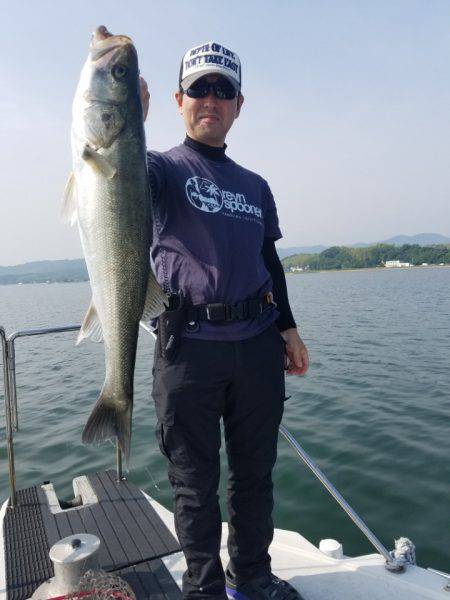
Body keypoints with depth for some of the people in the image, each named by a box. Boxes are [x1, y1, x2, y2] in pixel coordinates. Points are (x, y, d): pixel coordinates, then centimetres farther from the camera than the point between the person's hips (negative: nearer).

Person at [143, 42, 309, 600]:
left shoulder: (255, 186, 16)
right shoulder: (162, 168, 3)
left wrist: (288, 329, 11)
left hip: (258, 344, 5)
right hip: (187, 346, -4)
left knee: (254, 471, 17)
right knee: (195, 480, 10)